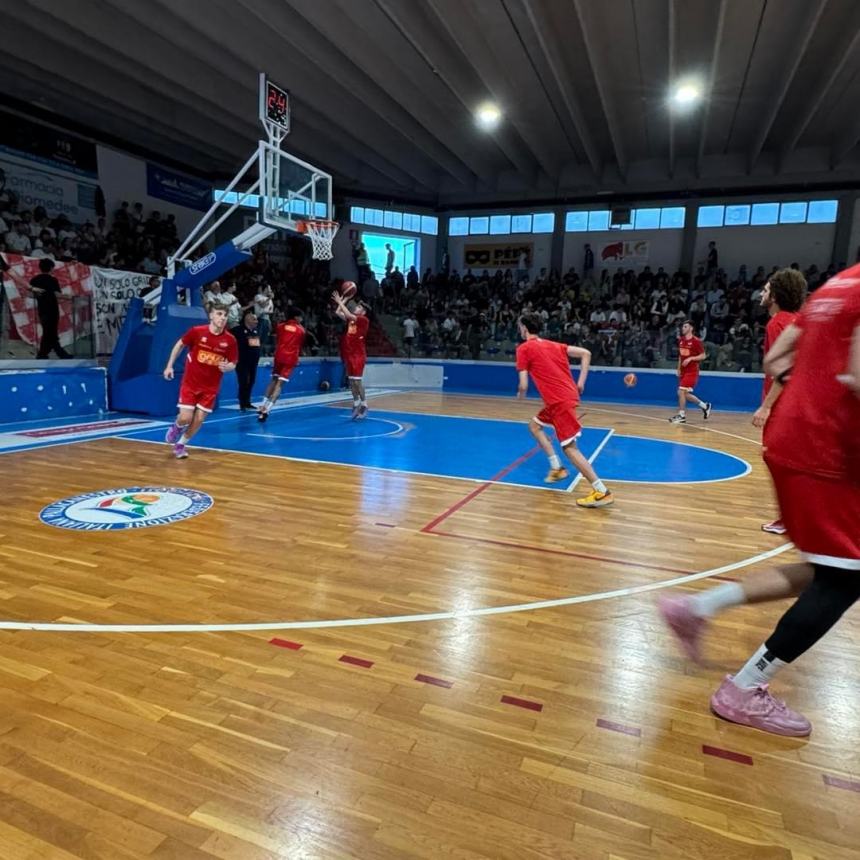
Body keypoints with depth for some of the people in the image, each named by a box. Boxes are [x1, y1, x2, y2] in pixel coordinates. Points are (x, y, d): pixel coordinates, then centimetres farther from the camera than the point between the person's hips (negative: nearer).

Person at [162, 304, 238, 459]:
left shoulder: (230, 340, -11)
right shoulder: (196, 331, -13)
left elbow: (233, 364, -1)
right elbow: (179, 345, 4)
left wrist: (227, 367, -24)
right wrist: (169, 366, 3)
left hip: (210, 387, 2)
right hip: (190, 383, -2)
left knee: (199, 420, 2)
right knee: (185, 418, -7)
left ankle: (180, 444, 27)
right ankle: (176, 427, 31)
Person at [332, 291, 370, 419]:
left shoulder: (364, 320, -7)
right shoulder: (350, 319, 15)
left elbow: (349, 315, -18)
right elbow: (338, 313, 12)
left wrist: (340, 302, -13)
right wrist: (342, 301, 11)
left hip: (358, 354, -7)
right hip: (348, 353, 7)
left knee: (357, 380, -8)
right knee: (351, 381, 10)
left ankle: (364, 404, 2)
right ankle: (356, 402, 19)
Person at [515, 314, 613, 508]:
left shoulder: (523, 348, -3)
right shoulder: (553, 344, 18)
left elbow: (524, 385, -7)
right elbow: (586, 353, 12)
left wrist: (520, 394, 16)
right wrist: (581, 382, 12)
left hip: (560, 401, -9)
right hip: (567, 395, 9)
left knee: (569, 447, -9)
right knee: (534, 425, 24)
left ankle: (601, 492, -11)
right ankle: (557, 468, 22)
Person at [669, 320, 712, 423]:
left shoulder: (696, 341, -11)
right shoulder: (681, 340, 10)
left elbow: (703, 356, -10)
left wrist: (691, 358, -23)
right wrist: (679, 368, 13)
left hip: (692, 371, -8)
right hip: (683, 371, 8)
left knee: (681, 391, -14)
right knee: (685, 393, 10)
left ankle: (681, 415, -4)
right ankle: (704, 406, 28)